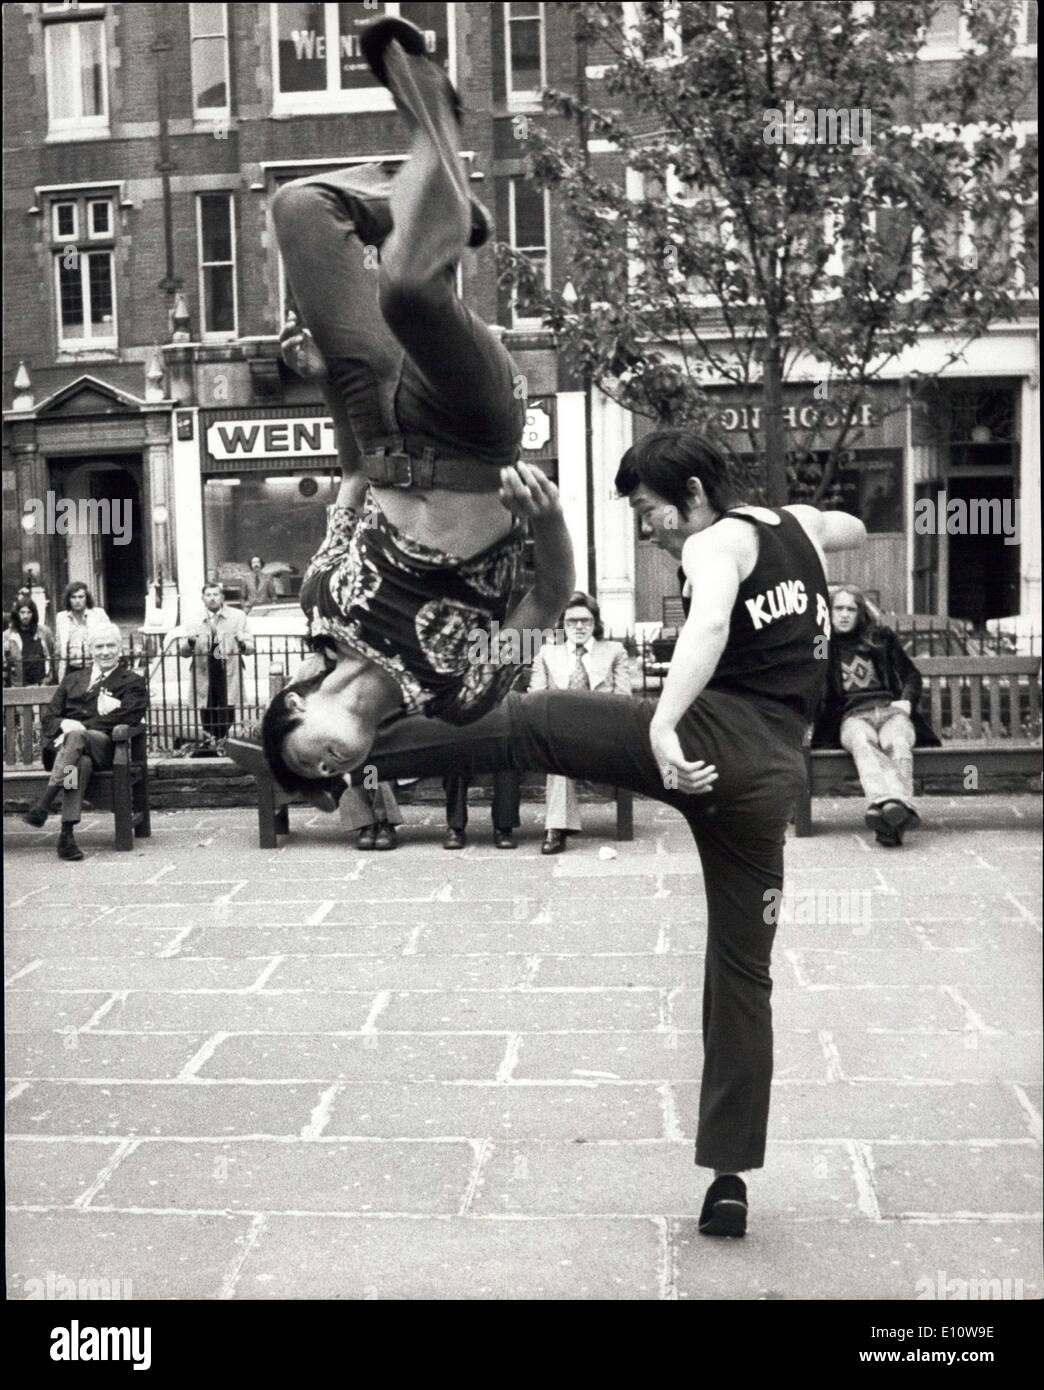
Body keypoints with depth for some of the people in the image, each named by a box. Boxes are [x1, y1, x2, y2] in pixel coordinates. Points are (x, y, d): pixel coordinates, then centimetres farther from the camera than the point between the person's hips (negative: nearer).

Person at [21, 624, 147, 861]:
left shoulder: (132, 682, 17)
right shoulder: (72, 678, 29)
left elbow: (126, 718, -2)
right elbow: (48, 719, 20)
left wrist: (79, 726, -11)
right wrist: (64, 724, -7)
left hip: (104, 746, -2)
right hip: (63, 746, 2)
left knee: (76, 738, -38)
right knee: (82, 762, -37)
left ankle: (43, 807, -47)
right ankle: (66, 833, -49)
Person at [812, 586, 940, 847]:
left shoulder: (882, 637, 21)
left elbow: (911, 675, 24)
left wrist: (906, 700, 4)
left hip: (891, 709, 1)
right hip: (853, 715, -1)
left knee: (898, 743, -36)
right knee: (863, 743, -39)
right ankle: (888, 802, -66)